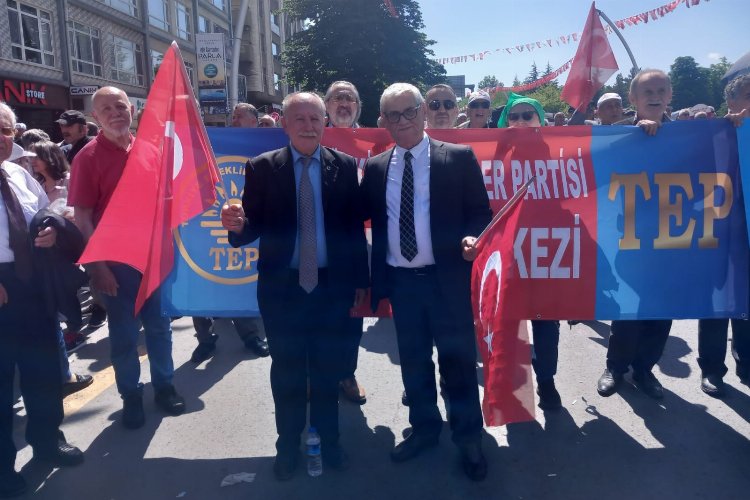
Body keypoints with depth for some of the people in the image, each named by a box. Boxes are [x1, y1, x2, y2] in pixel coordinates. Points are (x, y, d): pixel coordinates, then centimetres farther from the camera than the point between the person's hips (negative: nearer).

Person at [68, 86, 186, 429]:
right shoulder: (89, 157, -9)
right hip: (115, 259, -3)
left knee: (159, 325, 14)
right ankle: (131, 396, 25)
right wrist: (97, 266, -14)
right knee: (123, 333, 9)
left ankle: (164, 386, 30)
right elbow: (82, 217, -10)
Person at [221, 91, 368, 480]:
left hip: (332, 285, 1)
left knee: (328, 369, 15)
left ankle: (328, 440, 36)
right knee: (287, 371, 14)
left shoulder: (345, 166, -1)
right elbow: (254, 226, -5)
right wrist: (238, 225, -29)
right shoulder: (261, 168, -3)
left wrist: (360, 280, 2)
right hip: (281, 286, 0)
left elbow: (355, 227, 1)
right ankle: (288, 445, 35)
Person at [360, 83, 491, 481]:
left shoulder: (459, 157, -2)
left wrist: (472, 238, -20)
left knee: (458, 359, 6)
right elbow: (360, 214, 9)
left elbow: (480, 212, -3)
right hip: (400, 281, 4)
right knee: (413, 360, 16)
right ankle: (424, 428, 37)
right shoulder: (375, 167, 8)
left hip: (446, 277, -3)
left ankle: (468, 437, 27)